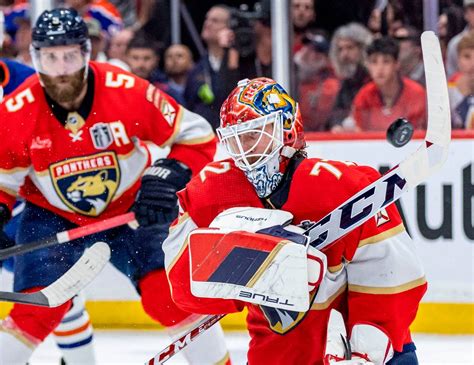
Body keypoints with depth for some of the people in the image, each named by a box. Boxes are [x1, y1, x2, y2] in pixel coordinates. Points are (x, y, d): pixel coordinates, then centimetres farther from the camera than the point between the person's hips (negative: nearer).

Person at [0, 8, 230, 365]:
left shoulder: (129, 92, -25)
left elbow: (197, 136, -13)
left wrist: (172, 174, -27)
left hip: (133, 210, 0)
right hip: (52, 217, 0)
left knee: (173, 295, -11)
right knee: (36, 312, -13)